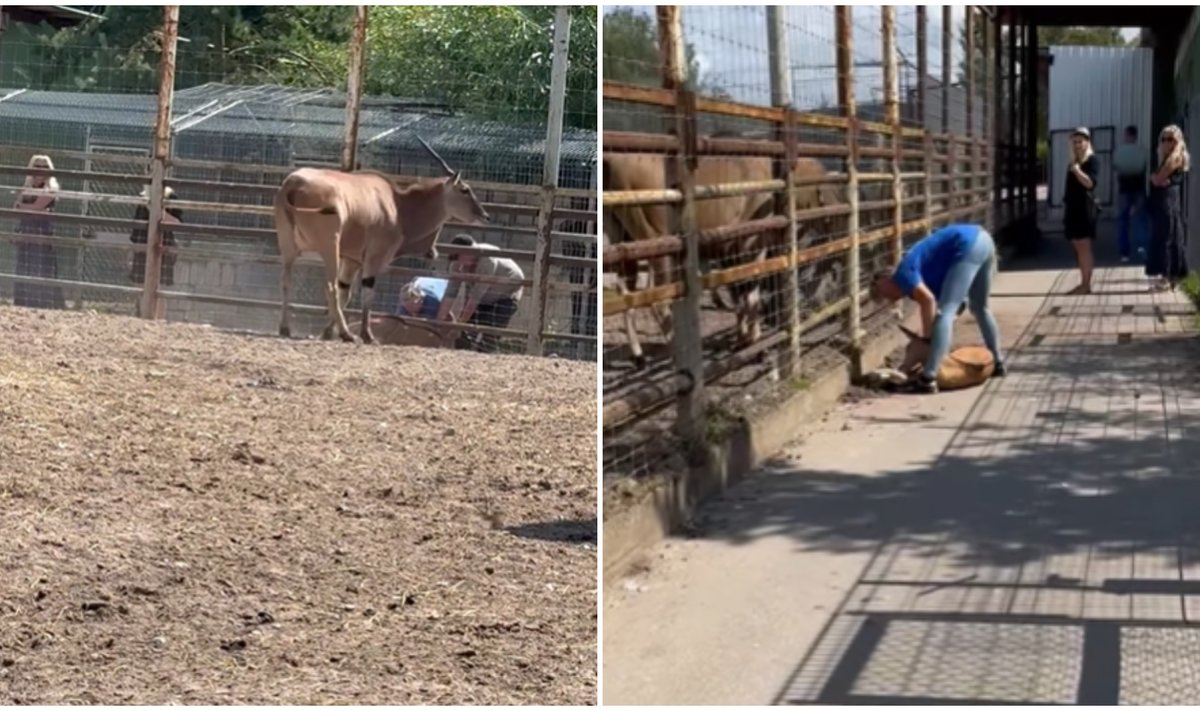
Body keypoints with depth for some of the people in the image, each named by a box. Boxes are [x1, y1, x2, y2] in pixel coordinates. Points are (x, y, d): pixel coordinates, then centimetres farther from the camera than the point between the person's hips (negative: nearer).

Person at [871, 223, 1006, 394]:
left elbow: (928, 300, -18)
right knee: (979, 308, 28)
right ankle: (997, 362, 40)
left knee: (945, 312, -13)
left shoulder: (903, 275, -2)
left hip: (969, 246, -10)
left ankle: (928, 379, -21)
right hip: (983, 240, 10)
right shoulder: (916, 277, 24)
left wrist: (926, 337, -9)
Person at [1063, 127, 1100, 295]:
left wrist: (1077, 170, -31)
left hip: (1085, 208, -8)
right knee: (1078, 247, 8)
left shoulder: (1092, 161, -6)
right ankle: (1083, 283, 11)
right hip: (1073, 207, 8)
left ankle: (1086, 284, -9)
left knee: (1084, 246, -9)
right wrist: (1066, 208, 21)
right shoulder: (1073, 161, 18)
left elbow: (1090, 183, -19)